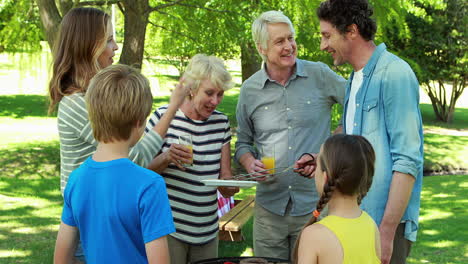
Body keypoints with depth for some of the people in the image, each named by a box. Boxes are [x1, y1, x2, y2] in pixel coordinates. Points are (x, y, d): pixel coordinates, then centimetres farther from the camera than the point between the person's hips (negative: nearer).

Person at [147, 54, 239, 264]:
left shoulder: (221, 122, 7)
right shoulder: (163, 117, -8)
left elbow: (225, 176, 10)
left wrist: (230, 185, -12)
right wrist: (166, 158, -23)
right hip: (168, 228, -4)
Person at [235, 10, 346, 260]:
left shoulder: (320, 75, -2)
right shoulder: (250, 89, 6)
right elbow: (243, 142, 15)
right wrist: (250, 163, -4)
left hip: (315, 204, -2)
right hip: (269, 207, 2)